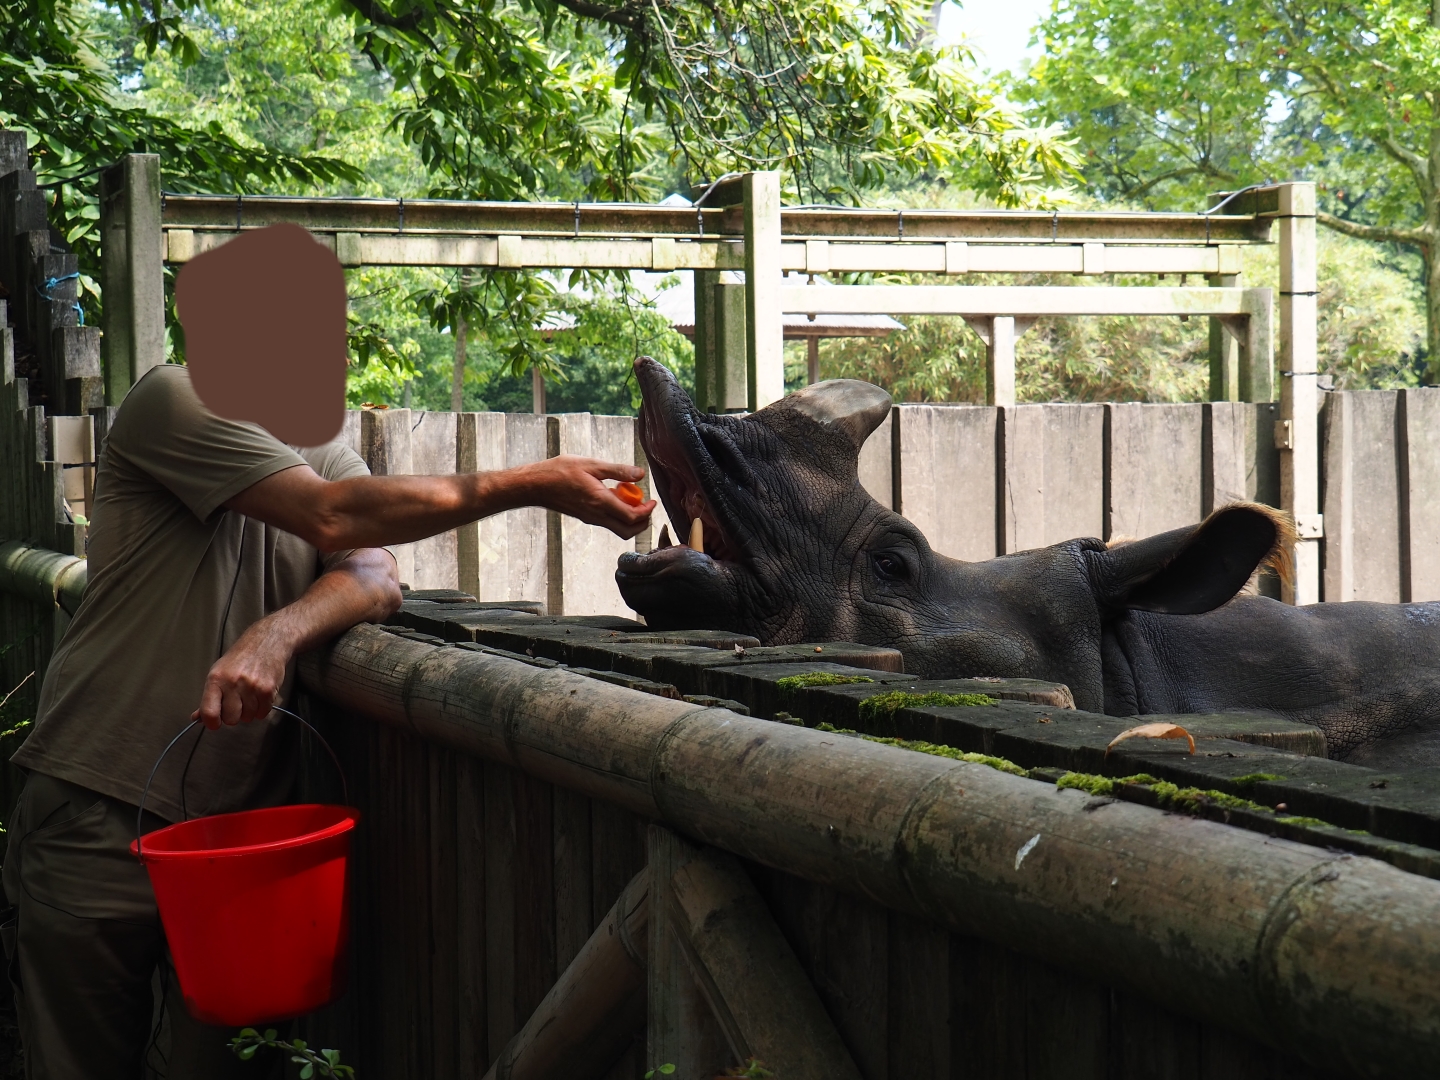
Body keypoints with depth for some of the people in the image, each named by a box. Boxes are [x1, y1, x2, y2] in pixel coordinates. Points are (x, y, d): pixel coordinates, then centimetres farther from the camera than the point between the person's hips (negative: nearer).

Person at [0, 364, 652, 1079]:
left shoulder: (329, 454, 13)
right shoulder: (175, 399, -8)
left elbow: (374, 578, -5)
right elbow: (332, 518, -18)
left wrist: (275, 636, -28)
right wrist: (536, 485, -18)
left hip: (243, 820, 5)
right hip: (98, 820, -5)